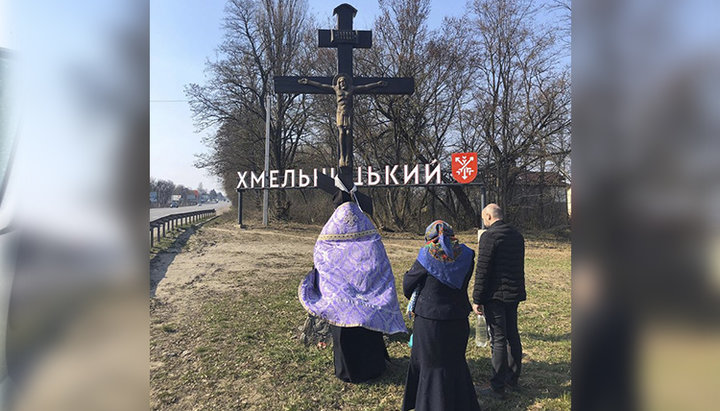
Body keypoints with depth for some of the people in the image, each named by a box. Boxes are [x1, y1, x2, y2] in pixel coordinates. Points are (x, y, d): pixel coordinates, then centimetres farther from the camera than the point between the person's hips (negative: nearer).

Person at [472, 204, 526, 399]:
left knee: (498, 339, -2)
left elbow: (482, 271, -17)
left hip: (495, 295, -8)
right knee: (512, 335, 17)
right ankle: (513, 378, 31)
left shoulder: (489, 236, -15)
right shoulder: (517, 235, 9)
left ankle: (497, 387, 7)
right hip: (514, 294, 8)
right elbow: (518, 265, 16)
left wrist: (477, 299, -12)